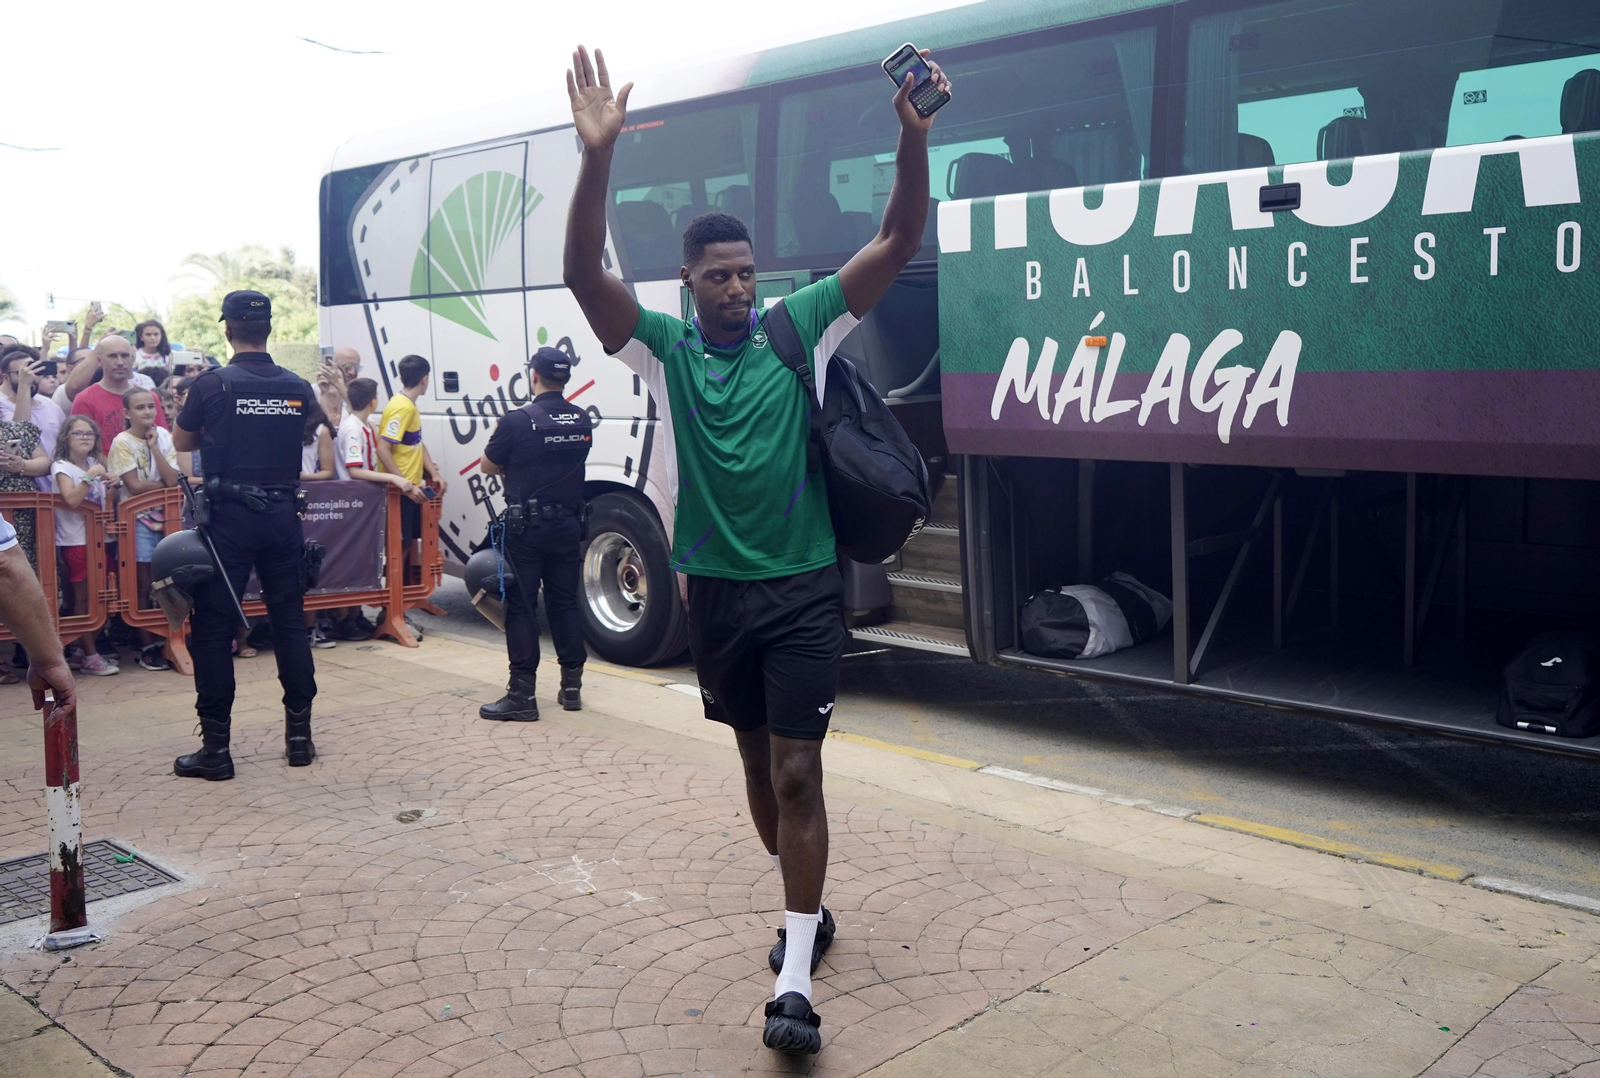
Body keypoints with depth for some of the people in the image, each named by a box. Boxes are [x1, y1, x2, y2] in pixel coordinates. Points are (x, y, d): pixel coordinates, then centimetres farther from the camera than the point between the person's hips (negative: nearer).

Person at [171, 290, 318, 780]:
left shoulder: (212, 385, -7)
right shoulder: (298, 387, 2)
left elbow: (182, 442, 7)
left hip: (229, 517, -3)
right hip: (283, 515, 3)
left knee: (214, 627, 3)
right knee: (290, 620, 11)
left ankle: (215, 748, 5)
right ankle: (299, 735, 16)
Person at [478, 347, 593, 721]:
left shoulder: (518, 421, -14)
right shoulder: (582, 421, 2)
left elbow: (488, 466, -3)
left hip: (527, 527, -5)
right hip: (568, 525, 5)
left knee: (520, 608, 0)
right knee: (565, 603, 14)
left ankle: (522, 696, 1)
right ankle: (571, 686, 19)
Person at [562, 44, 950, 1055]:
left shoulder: (801, 327, -1)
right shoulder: (666, 348, 0)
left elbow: (898, 245, -7)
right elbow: (584, 274, -15)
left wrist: (915, 135, -21)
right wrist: (599, 154, -29)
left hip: (806, 590, -2)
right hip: (718, 591, 2)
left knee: (797, 772, -5)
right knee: (759, 762, 16)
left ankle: (794, 981, -1)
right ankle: (809, 907, 38)